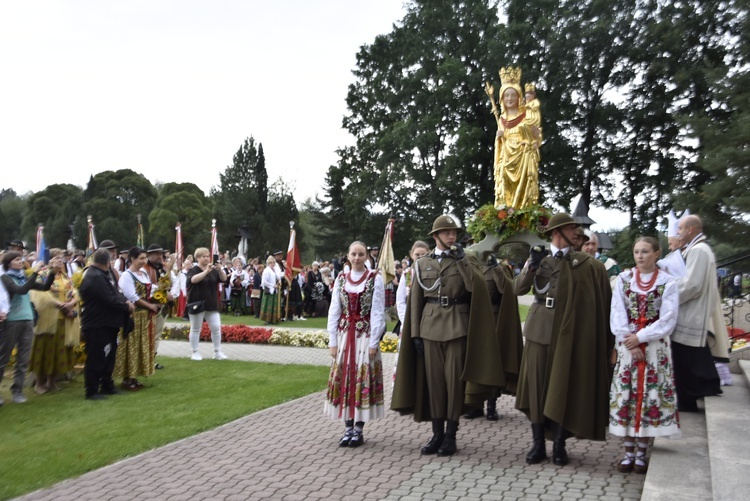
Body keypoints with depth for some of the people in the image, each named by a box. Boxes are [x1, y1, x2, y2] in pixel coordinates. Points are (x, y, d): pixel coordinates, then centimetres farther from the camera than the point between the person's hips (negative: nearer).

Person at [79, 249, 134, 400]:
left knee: (108, 355, 17)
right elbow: (110, 300, -25)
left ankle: (107, 386, 27)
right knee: (96, 358, -2)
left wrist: (125, 301, -2)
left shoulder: (101, 274, 14)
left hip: (106, 323, 11)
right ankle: (92, 391, 6)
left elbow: (115, 292, 17)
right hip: (97, 325, -11)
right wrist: (127, 306, -11)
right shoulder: (95, 277, -21)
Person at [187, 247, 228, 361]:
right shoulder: (193, 270, -5)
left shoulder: (213, 270, 11)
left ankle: (217, 352, 9)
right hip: (197, 304, -5)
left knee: (216, 327, 1)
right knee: (195, 329, 4)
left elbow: (224, 279, -2)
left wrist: (220, 269, -20)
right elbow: (194, 280, -27)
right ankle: (195, 353, 14)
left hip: (212, 304, 5)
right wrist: (206, 271, -35)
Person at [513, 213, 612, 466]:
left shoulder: (585, 263, 3)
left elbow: (601, 299, 2)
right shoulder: (538, 257, 7)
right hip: (539, 329, 1)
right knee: (536, 385, 4)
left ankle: (559, 445, 17)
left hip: (567, 333, -1)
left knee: (563, 387, 4)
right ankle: (538, 444, 14)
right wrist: (532, 266, -15)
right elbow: (517, 289, -4)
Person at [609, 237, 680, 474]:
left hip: (655, 347, -1)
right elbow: (617, 315, 1)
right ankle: (628, 452, 10)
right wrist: (628, 342, -9)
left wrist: (640, 337, -12)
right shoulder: (623, 279, 5)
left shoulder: (667, 283, -1)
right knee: (626, 396, 1)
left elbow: (667, 320, -7)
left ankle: (642, 452, 10)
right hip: (628, 346, 2)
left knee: (650, 396, 0)